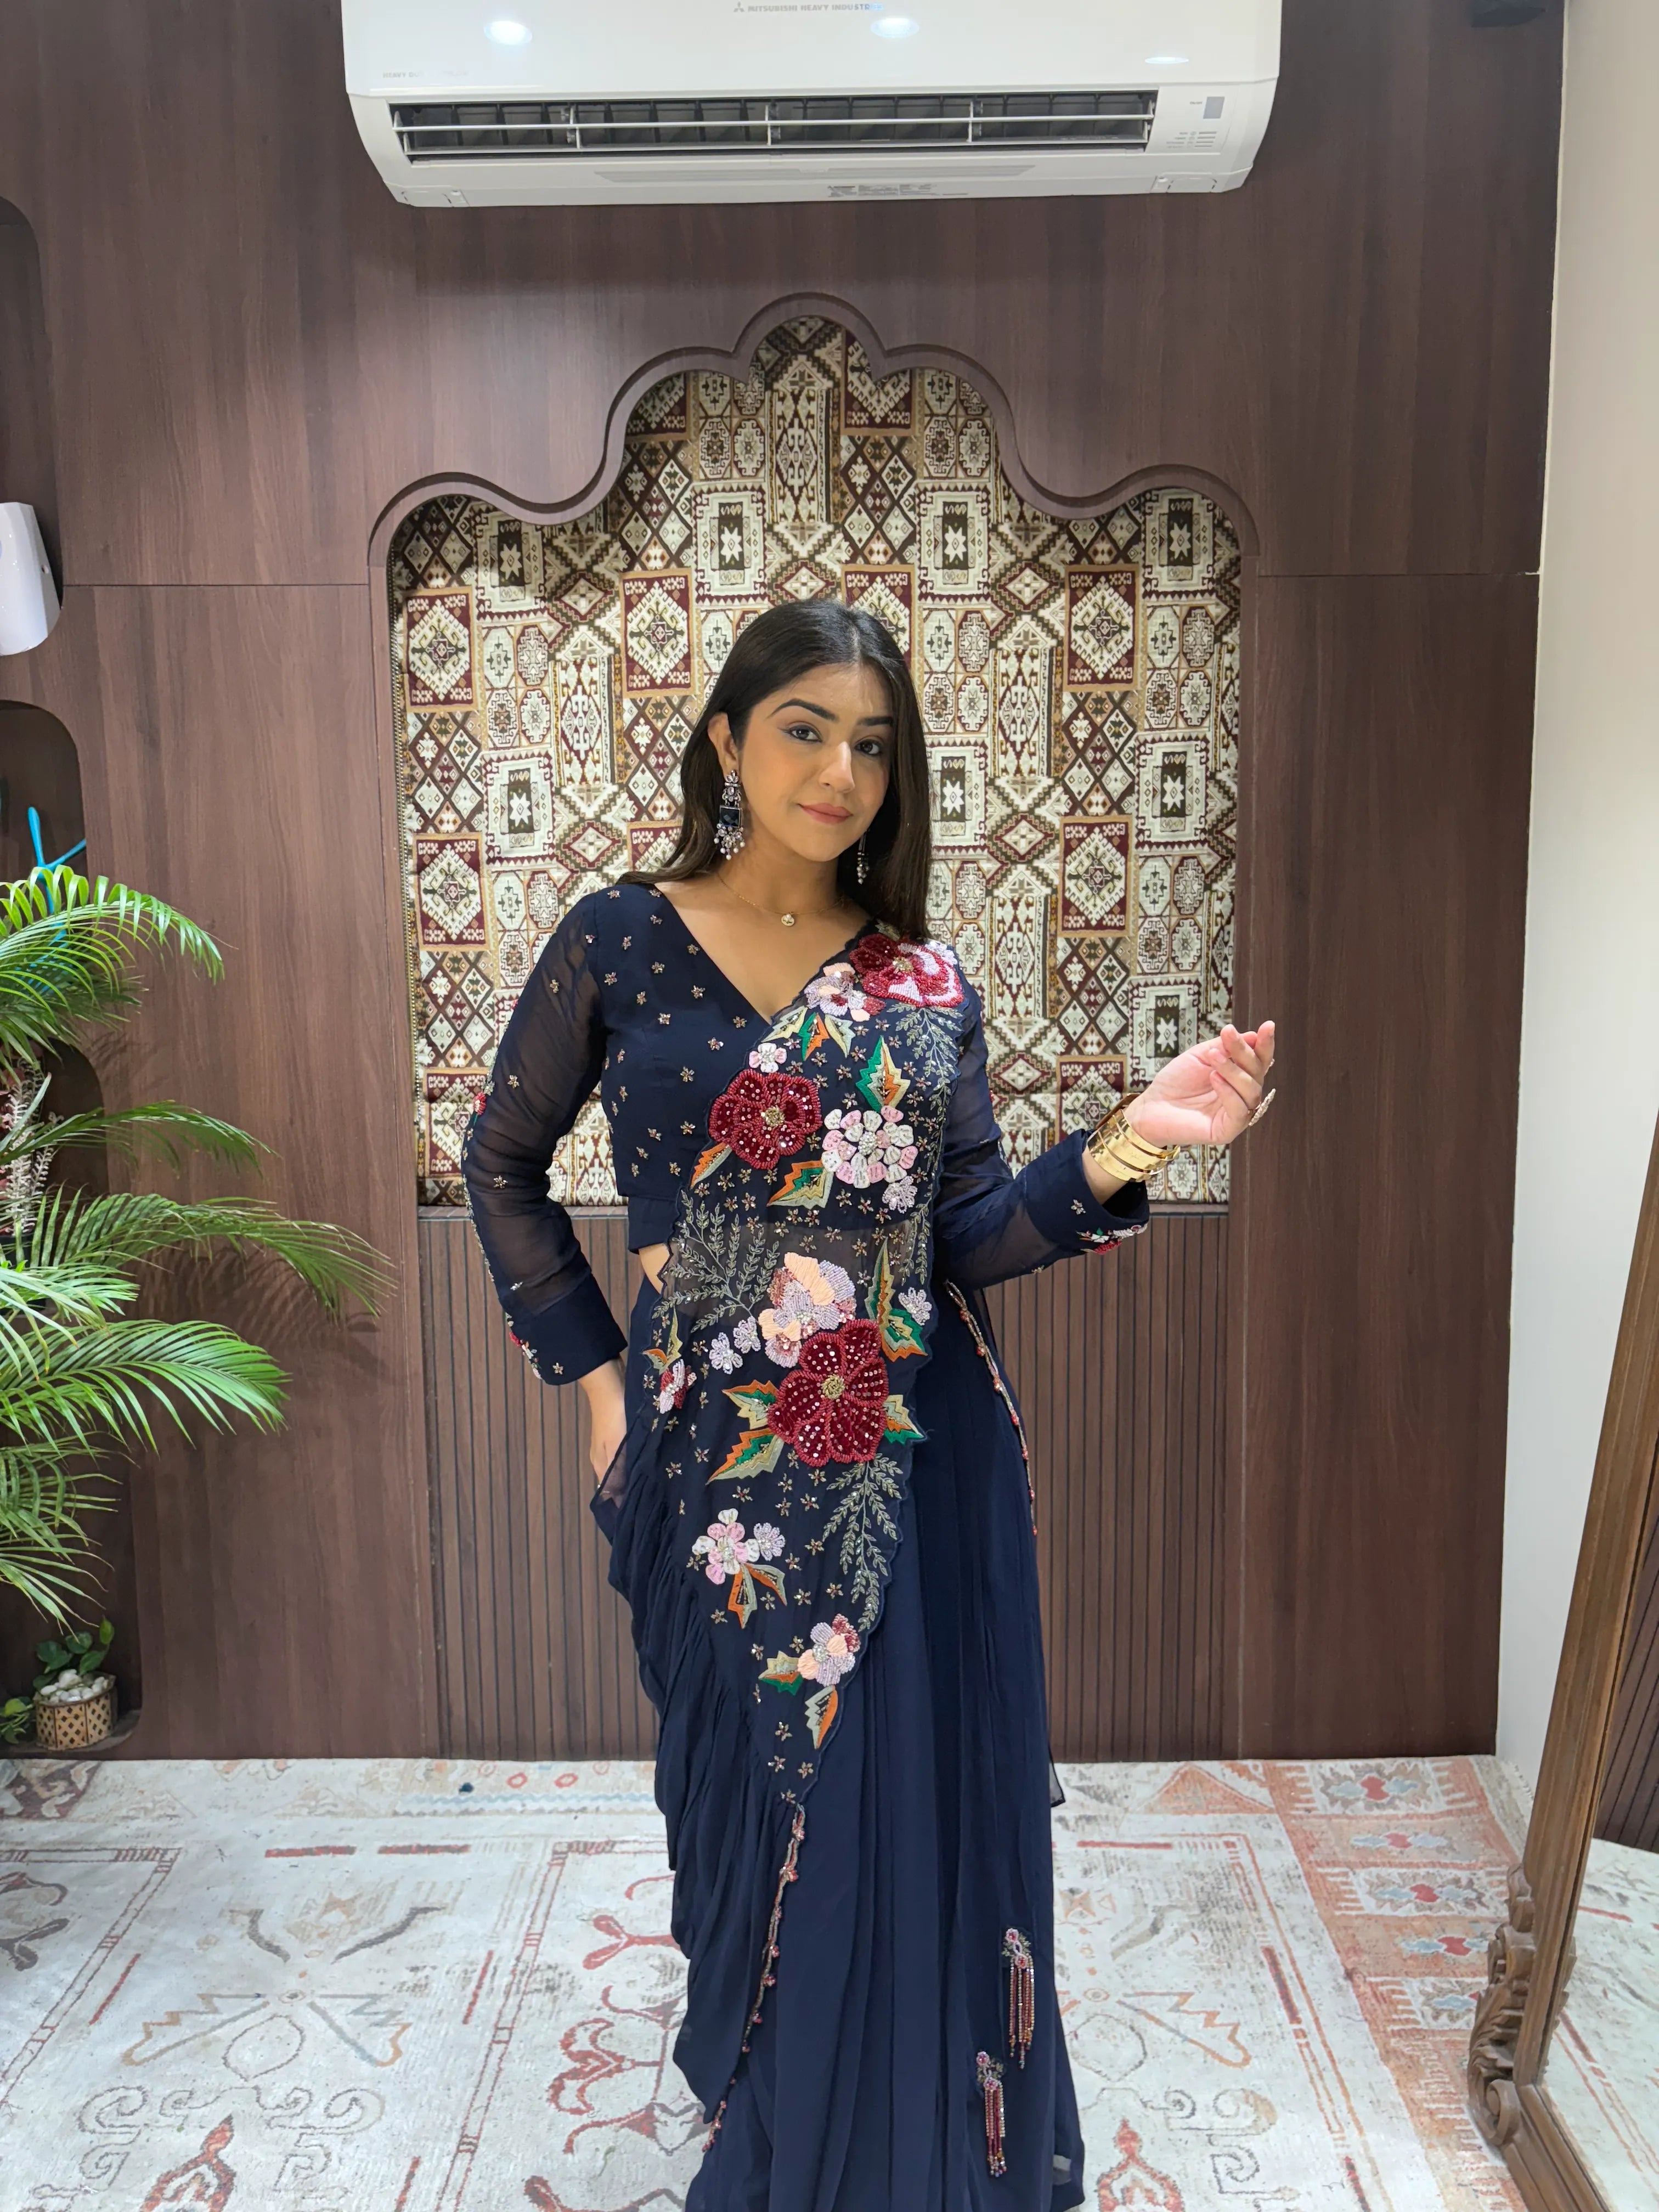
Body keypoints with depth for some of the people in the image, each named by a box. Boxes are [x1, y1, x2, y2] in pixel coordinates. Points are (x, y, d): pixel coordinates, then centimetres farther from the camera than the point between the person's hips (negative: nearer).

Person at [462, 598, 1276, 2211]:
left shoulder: (926, 982, 2)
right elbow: (503, 1161, 7)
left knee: (914, 1812, 9)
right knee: (757, 1799, 13)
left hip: (917, 1454, 1)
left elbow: (966, 1235, -2)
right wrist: (590, 1370, 2)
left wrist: (1123, 1150, -17)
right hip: (718, 1452, -1)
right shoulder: (618, 941, -2)